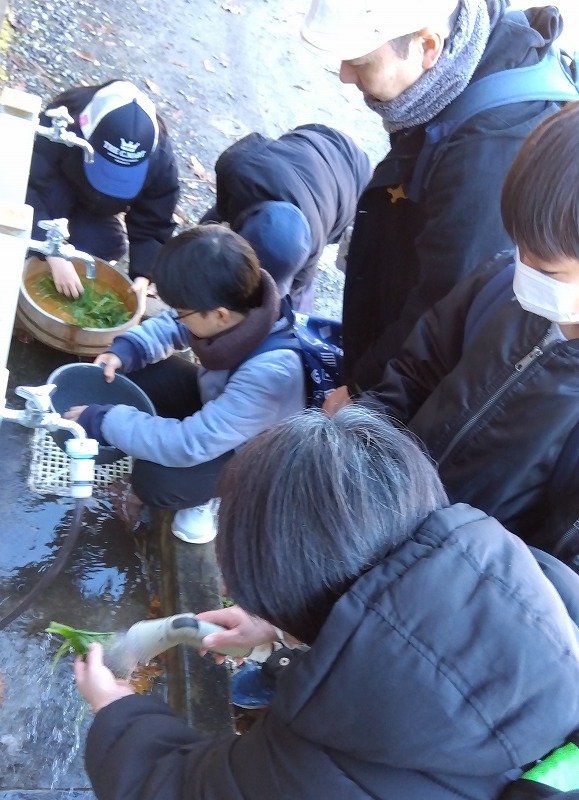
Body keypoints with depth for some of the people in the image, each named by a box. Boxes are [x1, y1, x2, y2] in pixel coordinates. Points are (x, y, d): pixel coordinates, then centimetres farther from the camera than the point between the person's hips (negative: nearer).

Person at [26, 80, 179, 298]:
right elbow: (29, 191, -44)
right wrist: (55, 256, -53)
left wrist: (142, 276, -39)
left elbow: (152, 226, -25)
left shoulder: (159, 159, -34)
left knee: (109, 245, -23)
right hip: (56, 184, -2)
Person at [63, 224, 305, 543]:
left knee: (155, 480, -26)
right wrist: (125, 350, -18)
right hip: (218, 405, 7)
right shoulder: (244, 305, -24)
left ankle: (214, 491, 6)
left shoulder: (269, 374, -43)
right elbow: (173, 325, -1)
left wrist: (100, 421, -30)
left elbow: (189, 445, -38)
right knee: (136, 372, -8)